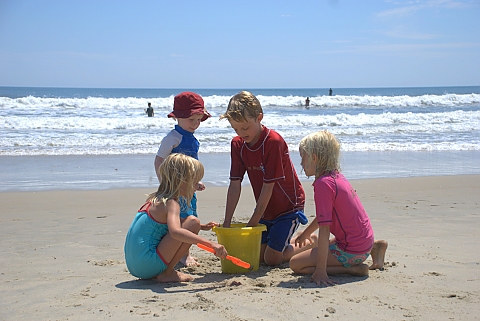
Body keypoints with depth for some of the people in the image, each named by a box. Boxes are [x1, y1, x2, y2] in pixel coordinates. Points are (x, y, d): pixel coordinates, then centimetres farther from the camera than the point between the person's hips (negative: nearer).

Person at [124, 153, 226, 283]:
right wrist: (211, 244, -35)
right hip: (147, 265, -9)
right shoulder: (171, 203, -12)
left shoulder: (155, 199, 15)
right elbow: (175, 231, -33)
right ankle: (167, 273, -7)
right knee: (193, 222, -12)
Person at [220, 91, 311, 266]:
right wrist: (226, 222, -14)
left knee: (272, 258, -7)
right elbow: (235, 185, -7)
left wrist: (252, 223, -22)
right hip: (265, 209, 7)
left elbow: (268, 186, -24)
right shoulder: (237, 144, -5)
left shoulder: (274, 142, -25)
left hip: (289, 206, -7)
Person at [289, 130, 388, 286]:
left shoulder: (323, 183, -21)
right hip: (365, 241, 9)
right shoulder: (337, 176, 7)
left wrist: (320, 271, -25)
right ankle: (375, 248, 20)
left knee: (295, 264, -7)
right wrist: (306, 233, 40)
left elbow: (324, 229, -25)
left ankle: (353, 269, -9)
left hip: (351, 250, -9)